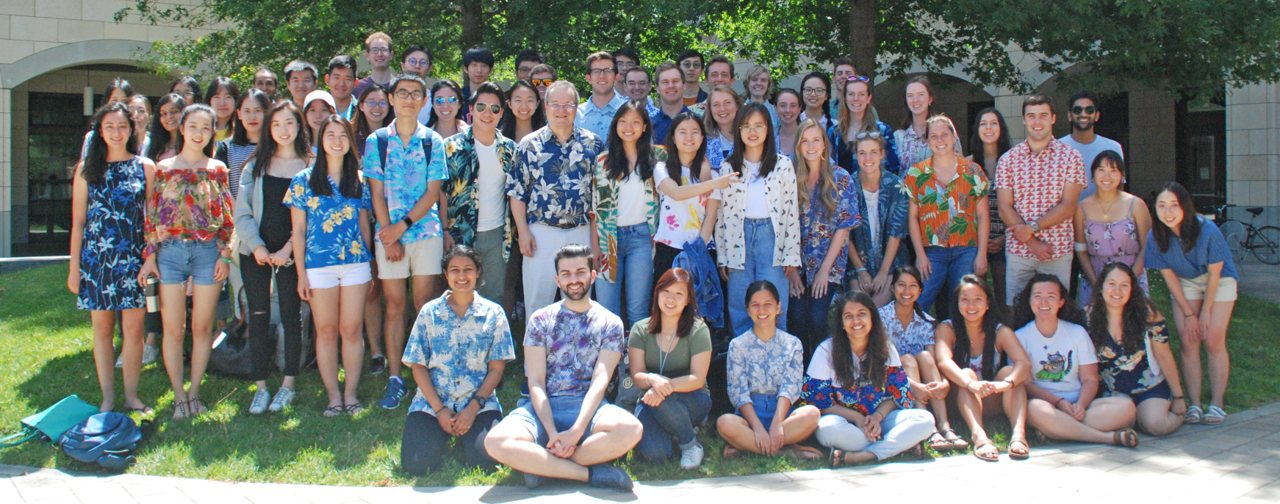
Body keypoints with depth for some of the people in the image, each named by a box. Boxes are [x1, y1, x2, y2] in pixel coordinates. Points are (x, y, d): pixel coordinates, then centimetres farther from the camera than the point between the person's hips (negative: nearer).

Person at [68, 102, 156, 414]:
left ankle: (131, 395, 10)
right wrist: (74, 266, 3)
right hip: (96, 256, 1)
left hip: (133, 257, -1)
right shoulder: (87, 169, 6)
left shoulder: (145, 167, 4)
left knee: (134, 328, -2)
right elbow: (78, 221, 6)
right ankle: (108, 398, 15)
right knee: (102, 327, 6)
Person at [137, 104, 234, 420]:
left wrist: (225, 255, -2)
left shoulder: (217, 170, 8)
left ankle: (194, 391, 15)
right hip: (171, 251, 0)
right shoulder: (164, 168, 7)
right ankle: (179, 396, 9)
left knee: (202, 327, 4)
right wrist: (149, 256, 0)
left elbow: (227, 217, 6)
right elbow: (152, 215, 5)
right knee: (173, 329, 0)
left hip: (207, 251, 0)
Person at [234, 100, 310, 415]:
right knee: (258, 317, 0)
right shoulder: (256, 165, 10)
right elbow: (242, 211, 6)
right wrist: (257, 246, -7)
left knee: (291, 317, 1)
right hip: (255, 252, 2)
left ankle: (289, 384, 13)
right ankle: (261, 386, 8)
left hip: (290, 254, -2)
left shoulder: (310, 166, 3)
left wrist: (288, 249, -11)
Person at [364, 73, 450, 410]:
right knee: (394, 305, 3)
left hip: (426, 229, 0)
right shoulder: (376, 141, 6)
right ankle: (394, 379, 8)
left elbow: (432, 193, -1)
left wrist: (402, 226, -10)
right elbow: (377, 193, 2)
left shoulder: (433, 141, 5)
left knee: (425, 303, -1)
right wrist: (389, 237, -6)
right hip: (388, 233, 1)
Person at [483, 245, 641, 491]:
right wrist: (552, 433, -15)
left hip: (588, 407, 0)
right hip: (542, 407, 1)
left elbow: (600, 381, -3)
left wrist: (576, 432, -19)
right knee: (495, 441, -31)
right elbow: (536, 383, 1)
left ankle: (541, 463, -20)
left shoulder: (610, 323, 9)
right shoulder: (540, 320, 11)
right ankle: (589, 472, -21)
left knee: (631, 429, -34)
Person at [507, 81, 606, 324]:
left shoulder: (593, 144, 5)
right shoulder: (529, 145, 2)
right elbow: (517, 192, 3)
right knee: (537, 298, 2)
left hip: (582, 231, 1)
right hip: (541, 232, -1)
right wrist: (523, 231, -5)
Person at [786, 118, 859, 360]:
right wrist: (791, 267, -5)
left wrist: (825, 269, -9)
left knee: (817, 320, -17)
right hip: (798, 264, 1)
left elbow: (844, 226, -3)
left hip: (829, 263, -1)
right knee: (797, 320, -14)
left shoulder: (840, 179, 1)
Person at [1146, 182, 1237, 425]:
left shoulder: (1207, 230, -29)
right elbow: (1169, 276, -9)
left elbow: (1214, 273, -18)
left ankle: (1216, 404, -2)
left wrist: (1206, 312, -12)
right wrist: (1188, 314, -8)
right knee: (1188, 342, -6)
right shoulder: (1155, 236, -21)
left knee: (1213, 340, -11)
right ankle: (1194, 404, -1)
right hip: (1184, 284, 3)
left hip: (1219, 282, -2)